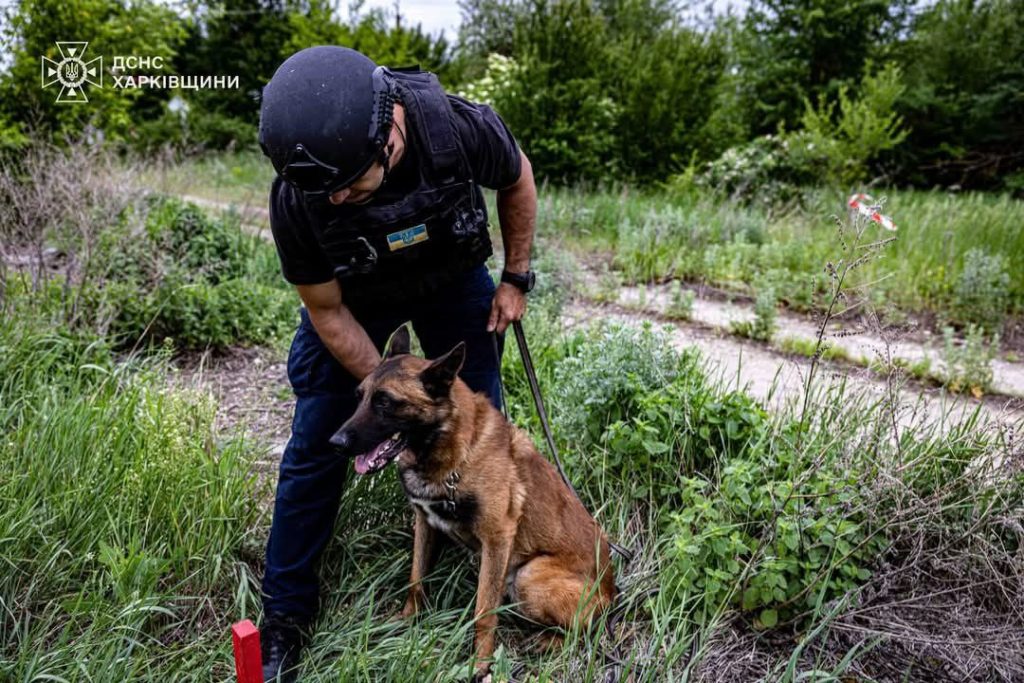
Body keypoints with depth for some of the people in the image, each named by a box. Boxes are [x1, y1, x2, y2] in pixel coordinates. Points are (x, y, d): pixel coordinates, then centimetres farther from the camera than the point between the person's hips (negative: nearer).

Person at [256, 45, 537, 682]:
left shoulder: (463, 129, -34)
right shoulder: (296, 197, -33)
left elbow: (518, 179, -8)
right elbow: (327, 311, -17)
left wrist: (517, 278, -6)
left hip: (455, 280, 1)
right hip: (353, 299, 0)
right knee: (317, 444, -3)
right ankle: (285, 616, 16)